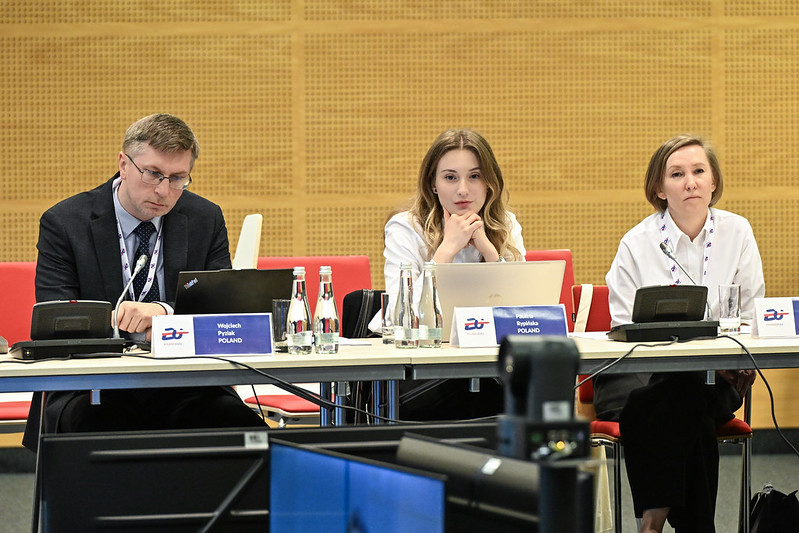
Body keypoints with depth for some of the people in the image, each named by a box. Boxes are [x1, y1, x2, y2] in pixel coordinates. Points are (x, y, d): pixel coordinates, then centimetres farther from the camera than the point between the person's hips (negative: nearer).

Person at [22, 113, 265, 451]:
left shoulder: (206, 220, 10)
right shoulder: (64, 223, 0)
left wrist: (165, 312, -20)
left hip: (185, 392, 3)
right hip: (95, 391, -3)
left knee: (241, 423, -28)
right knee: (95, 423, -38)